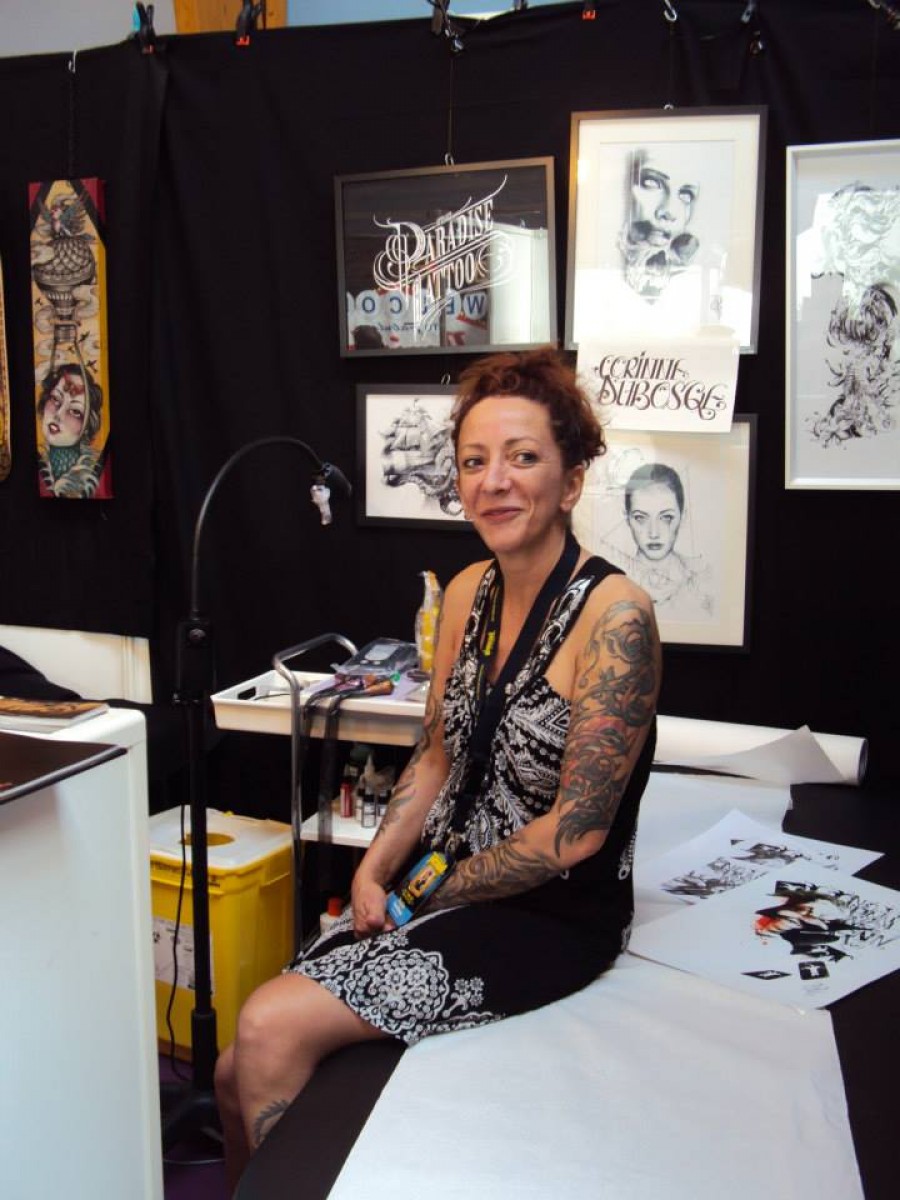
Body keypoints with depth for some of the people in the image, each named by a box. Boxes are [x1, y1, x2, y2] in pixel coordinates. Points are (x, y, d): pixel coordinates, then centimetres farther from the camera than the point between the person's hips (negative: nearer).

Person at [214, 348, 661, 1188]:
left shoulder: (613, 614, -20)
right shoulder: (466, 592, 3)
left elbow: (576, 829, -19)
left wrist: (433, 893, -8)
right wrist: (375, 870, -2)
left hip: (554, 916, -6)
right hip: (442, 886, 7)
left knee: (272, 1030, -16)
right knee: (238, 1075, 1)